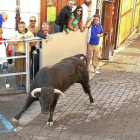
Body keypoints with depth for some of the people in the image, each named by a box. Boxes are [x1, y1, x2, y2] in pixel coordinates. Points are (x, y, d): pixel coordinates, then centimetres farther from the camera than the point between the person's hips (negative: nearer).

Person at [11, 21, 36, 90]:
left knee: (26, 69, 4)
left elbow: (34, 44, 7)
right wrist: (20, 38, -18)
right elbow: (13, 43, -9)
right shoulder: (16, 33, 4)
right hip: (18, 53, -2)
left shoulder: (29, 33, 9)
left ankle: (24, 83, 15)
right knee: (18, 69, -3)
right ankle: (18, 84, 4)